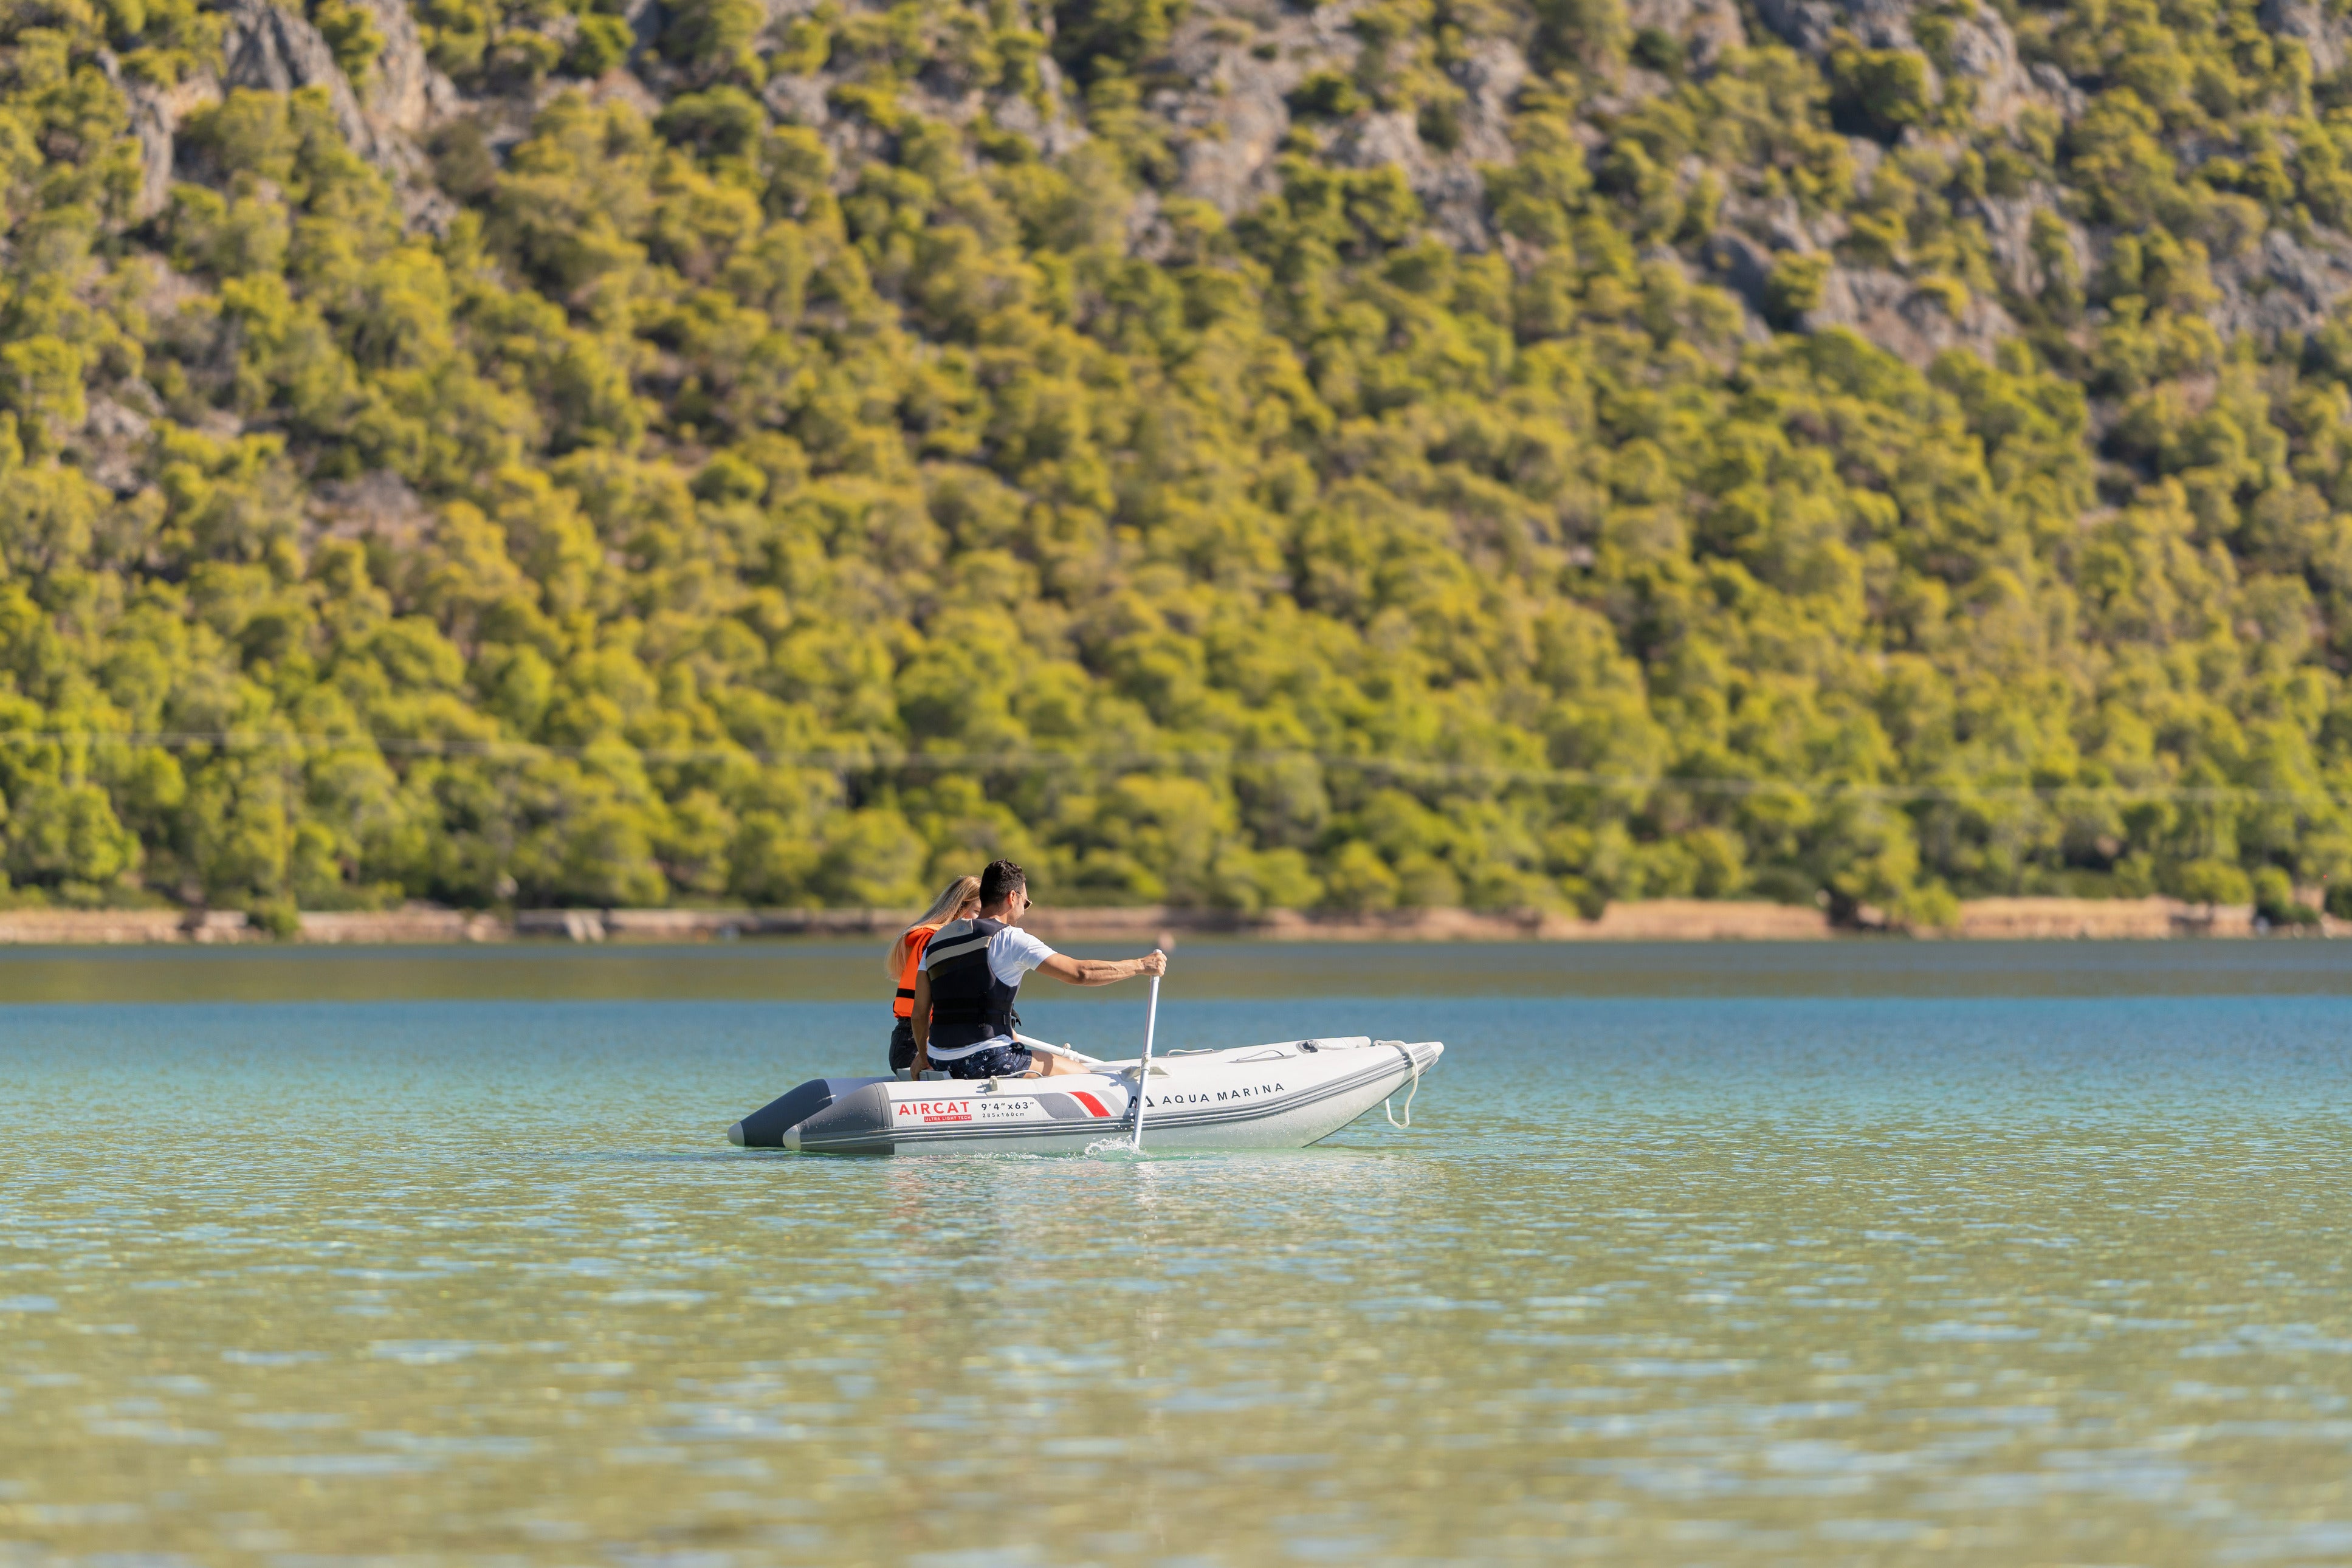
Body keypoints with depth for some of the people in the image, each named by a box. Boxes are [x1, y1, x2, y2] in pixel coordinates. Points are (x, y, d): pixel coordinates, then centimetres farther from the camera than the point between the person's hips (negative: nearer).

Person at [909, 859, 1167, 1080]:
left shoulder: (936, 941, 13)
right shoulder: (1010, 940, -7)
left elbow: (920, 1013, 14)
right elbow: (1080, 973, -8)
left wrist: (922, 1056, 31)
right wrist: (1140, 966, 2)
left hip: (942, 1064, 8)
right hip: (987, 1059, -8)